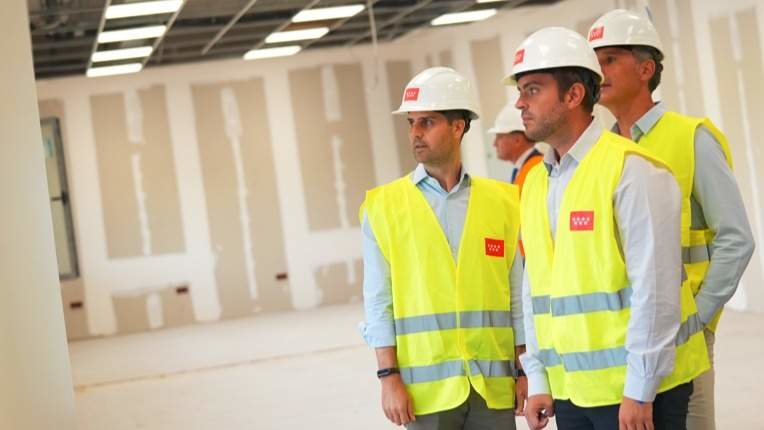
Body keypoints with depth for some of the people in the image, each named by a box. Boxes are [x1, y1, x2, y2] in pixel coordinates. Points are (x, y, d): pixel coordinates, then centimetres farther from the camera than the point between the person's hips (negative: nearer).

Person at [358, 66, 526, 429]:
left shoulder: (502, 200, 5)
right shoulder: (383, 205, 0)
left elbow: (518, 292, 7)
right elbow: (379, 301, -1)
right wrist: (389, 376, -7)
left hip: (493, 385, 2)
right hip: (427, 385, -2)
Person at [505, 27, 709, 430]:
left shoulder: (630, 169, -12)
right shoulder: (534, 182, 10)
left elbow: (655, 286, -16)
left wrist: (638, 392, -16)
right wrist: (538, 381, 9)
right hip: (570, 392, 7)